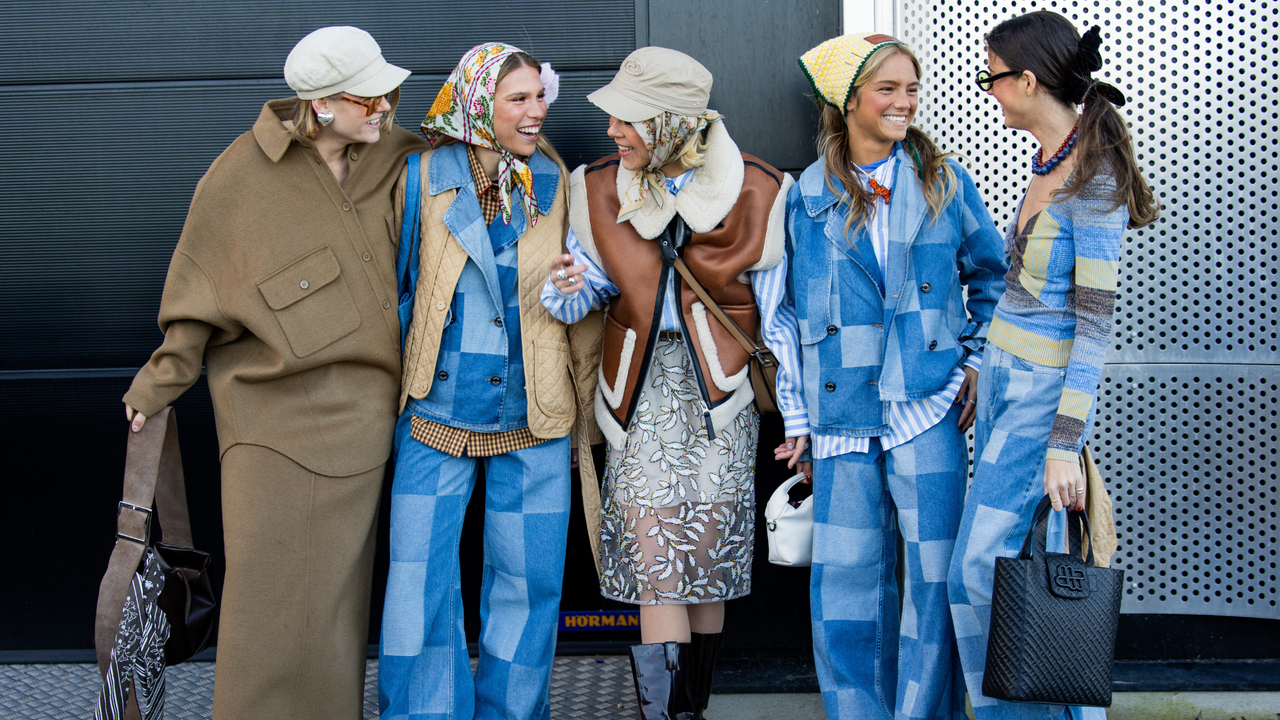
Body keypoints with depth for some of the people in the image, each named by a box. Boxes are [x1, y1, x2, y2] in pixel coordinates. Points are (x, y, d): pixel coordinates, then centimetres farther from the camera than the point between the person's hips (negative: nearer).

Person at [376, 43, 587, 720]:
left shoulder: (554, 182, 3)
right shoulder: (426, 176, -2)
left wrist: (581, 383, 6)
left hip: (531, 418, 1)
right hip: (435, 414, -1)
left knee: (527, 580, 7)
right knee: (419, 580, -1)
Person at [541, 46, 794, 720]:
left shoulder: (753, 192, -7)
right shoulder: (599, 189, 0)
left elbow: (777, 311, 0)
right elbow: (595, 289, 9)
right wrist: (564, 288, -15)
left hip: (722, 388, -1)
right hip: (640, 388, 1)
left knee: (706, 552, 4)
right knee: (653, 557, -8)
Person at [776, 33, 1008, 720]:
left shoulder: (943, 181, 6)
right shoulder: (808, 197, 6)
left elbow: (992, 278, 15)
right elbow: (790, 313, 10)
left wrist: (978, 363, 6)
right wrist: (796, 414, 7)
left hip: (930, 405, -1)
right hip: (844, 413, 1)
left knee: (932, 571, 0)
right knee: (844, 579, 2)